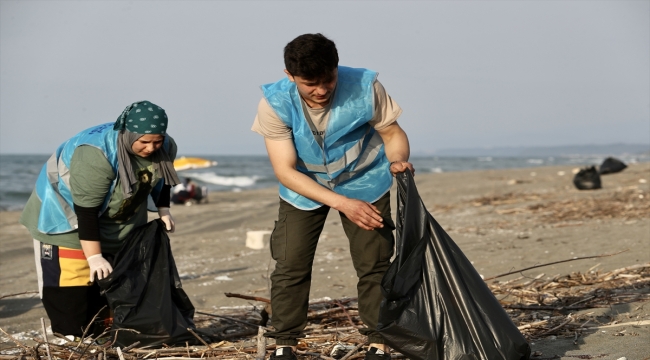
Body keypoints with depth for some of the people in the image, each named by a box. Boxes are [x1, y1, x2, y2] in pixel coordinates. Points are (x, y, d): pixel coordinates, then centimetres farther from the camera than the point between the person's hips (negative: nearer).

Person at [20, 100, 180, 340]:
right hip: (67, 214, -7)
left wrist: (163, 210, -2)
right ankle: (71, 337, -6)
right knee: (73, 277, -12)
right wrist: (94, 256, -35)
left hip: (116, 222, 7)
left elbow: (160, 178, 8)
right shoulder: (96, 155, -39)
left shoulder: (165, 148, -17)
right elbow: (86, 211, -36)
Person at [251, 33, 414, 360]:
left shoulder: (365, 88, -28)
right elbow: (285, 170, -26)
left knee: (374, 264, -2)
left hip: (364, 182, 0)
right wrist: (342, 203, -35)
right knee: (290, 265, -3)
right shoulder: (275, 103, -28)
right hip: (304, 187, 0)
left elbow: (392, 133, -12)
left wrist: (398, 160, -37)